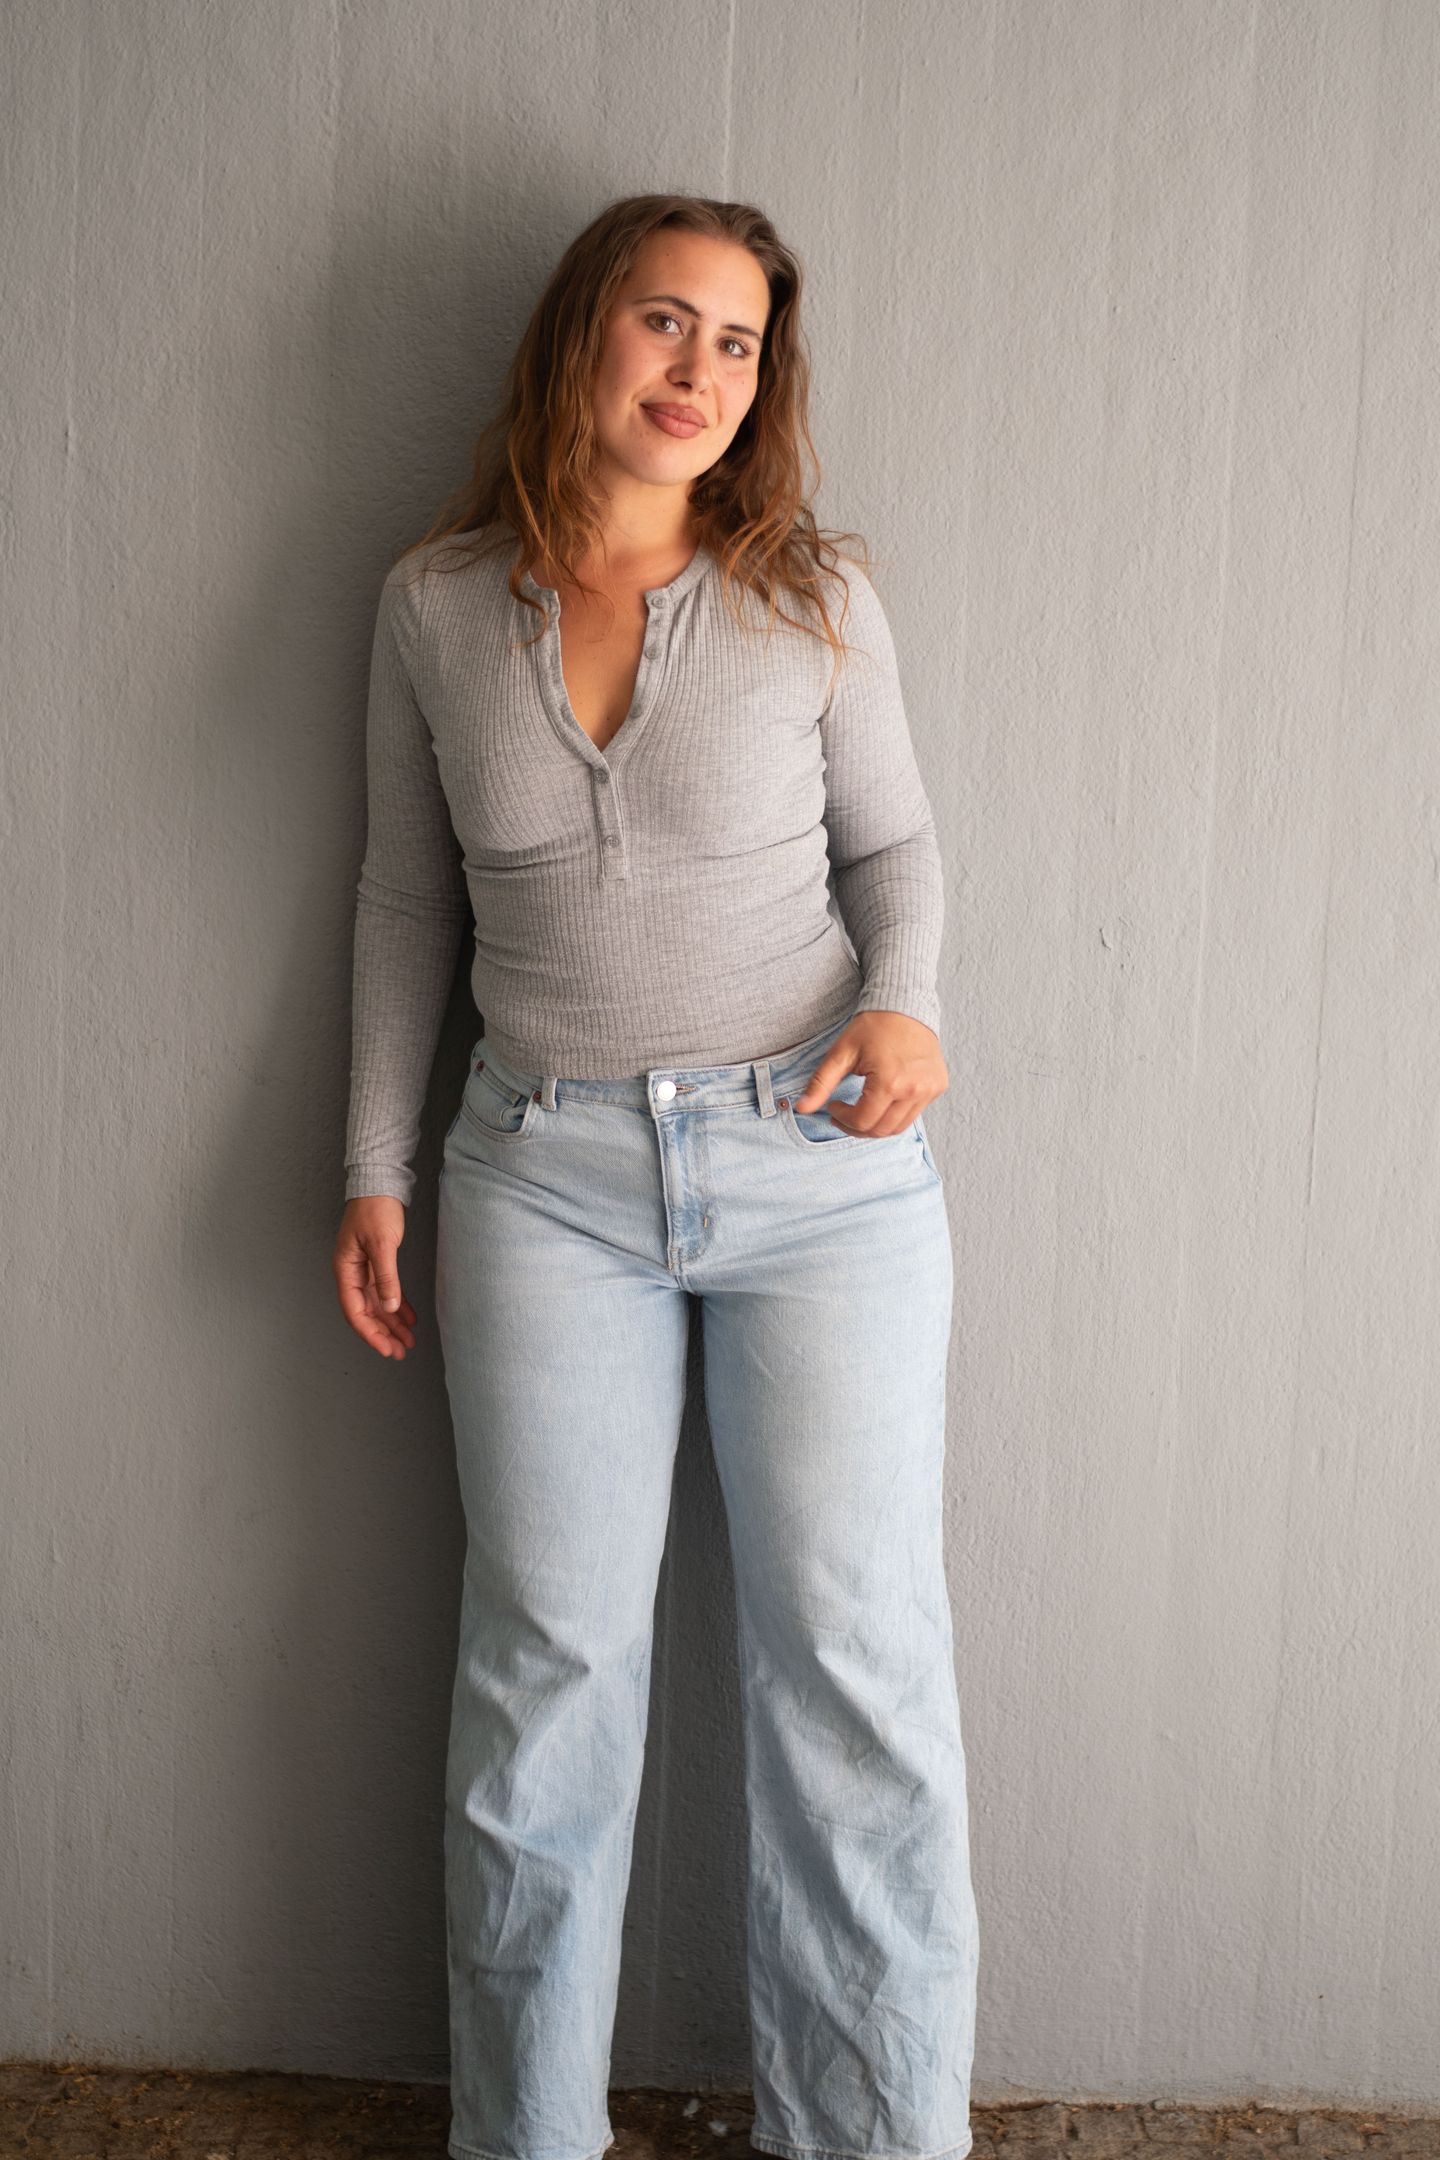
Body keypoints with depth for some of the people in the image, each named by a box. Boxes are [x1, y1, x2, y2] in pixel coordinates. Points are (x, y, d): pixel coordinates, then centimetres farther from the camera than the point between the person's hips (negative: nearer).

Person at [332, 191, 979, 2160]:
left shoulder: (814, 597, 1)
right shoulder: (436, 606, 5)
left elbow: (897, 845, 10)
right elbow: (409, 898, 11)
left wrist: (906, 1005, -11)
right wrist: (376, 1169, 9)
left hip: (822, 1164, 0)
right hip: (550, 1171, 1)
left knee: (856, 1661, 1)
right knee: (548, 1653, 7)